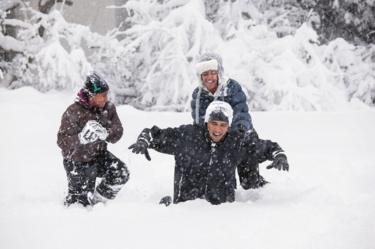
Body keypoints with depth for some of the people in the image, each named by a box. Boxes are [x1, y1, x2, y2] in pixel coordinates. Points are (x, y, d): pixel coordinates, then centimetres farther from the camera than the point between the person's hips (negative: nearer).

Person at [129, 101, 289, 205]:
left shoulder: (237, 142, 2)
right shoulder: (187, 135, -3)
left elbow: (266, 147, 14)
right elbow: (155, 135, 4)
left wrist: (279, 155, -5)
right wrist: (143, 141, -15)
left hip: (222, 207, 1)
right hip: (186, 204, -1)